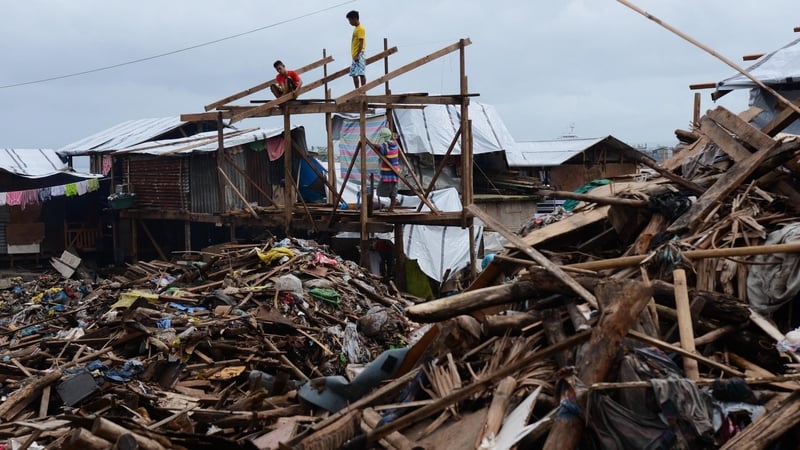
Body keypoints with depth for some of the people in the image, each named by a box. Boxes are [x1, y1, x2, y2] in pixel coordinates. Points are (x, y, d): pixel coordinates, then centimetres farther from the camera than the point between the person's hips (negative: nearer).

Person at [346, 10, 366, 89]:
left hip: (359, 55, -10)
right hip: (355, 55, 10)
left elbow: (361, 43, -17)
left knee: (360, 73, -12)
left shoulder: (360, 28, -10)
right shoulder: (356, 28, 19)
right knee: (354, 74, 7)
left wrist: (357, 55, -22)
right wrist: (355, 55, 19)